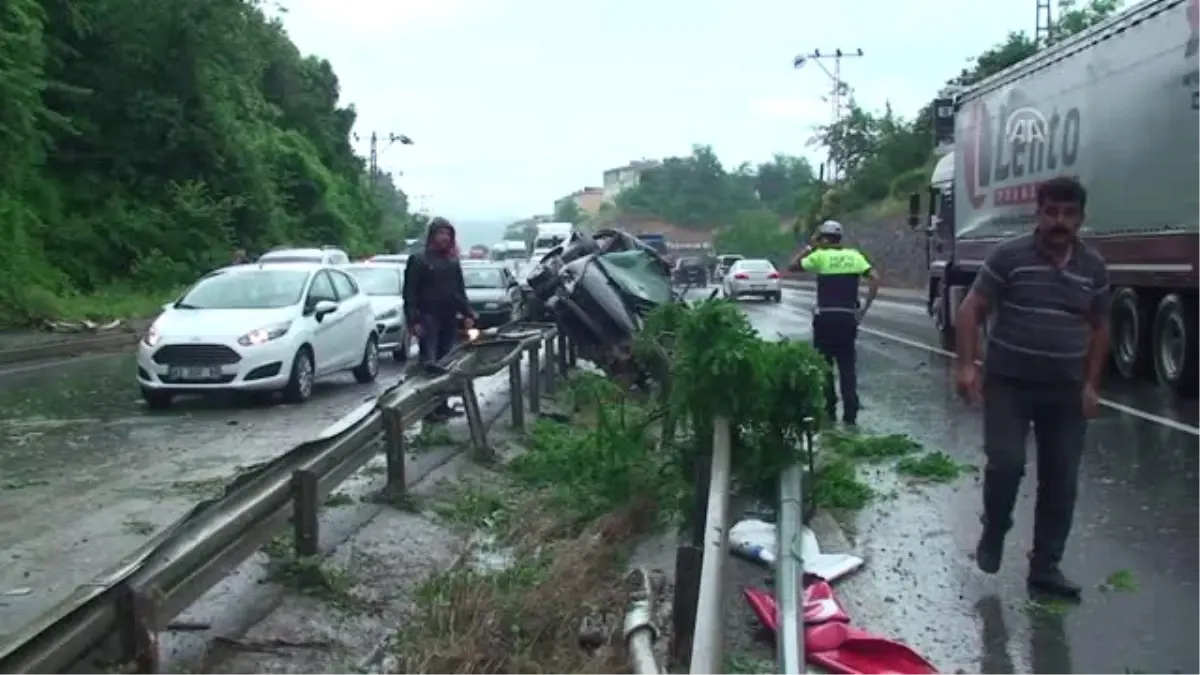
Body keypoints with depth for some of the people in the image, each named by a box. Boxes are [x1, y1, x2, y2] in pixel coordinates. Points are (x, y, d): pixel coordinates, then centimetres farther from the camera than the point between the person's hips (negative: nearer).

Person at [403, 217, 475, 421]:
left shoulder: (453, 261, 15)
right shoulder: (418, 260, -3)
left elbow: (460, 290, 20)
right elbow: (410, 292, -7)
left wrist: (467, 314, 9)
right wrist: (414, 320, -15)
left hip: (449, 319, 6)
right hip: (428, 319, -6)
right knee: (429, 364, -8)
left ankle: (442, 404, 13)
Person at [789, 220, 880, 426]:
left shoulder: (820, 256, -5)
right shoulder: (854, 255, 5)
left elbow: (793, 265, 3)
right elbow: (874, 279, -2)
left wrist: (810, 247, 9)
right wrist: (865, 307, 1)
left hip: (825, 317, -3)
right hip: (848, 317, 3)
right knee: (847, 366, 8)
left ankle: (829, 411, 10)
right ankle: (850, 415, 6)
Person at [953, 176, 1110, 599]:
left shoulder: (1094, 267, 4)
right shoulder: (1009, 257, -7)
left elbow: (1099, 327, 13)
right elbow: (971, 309, -5)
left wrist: (1091, 384, 6)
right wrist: (967, 364, -16)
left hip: (1066, 390, 4)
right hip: (1009, 383, -4)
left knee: (1061, 480, 5)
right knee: (1006, 464, -14)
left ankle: (1045, 568, 17)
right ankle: (993, 533, 17)